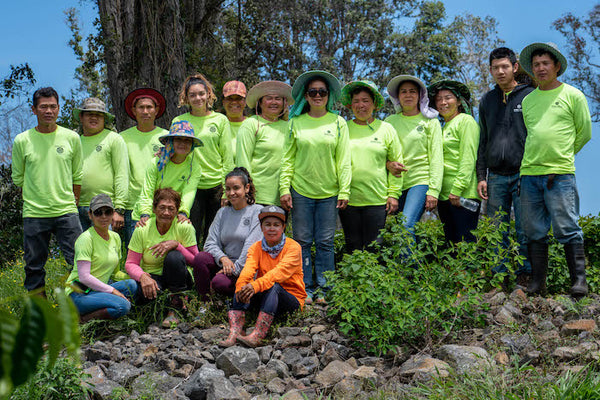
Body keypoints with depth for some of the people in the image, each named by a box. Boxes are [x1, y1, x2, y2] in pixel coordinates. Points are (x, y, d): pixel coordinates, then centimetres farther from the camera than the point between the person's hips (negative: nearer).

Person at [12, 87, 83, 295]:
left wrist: (71, 203, 10)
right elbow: (18, 178, 10)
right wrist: (36, 199, 8)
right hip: (34, 214, 0)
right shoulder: (22, 141, 2)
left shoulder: (72, 138, 5)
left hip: (66, 212, 0)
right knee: (34, 267, 6)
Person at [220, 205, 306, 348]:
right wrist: (242, 285, -40)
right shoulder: (256, 248, 4)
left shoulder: (293, 247, -9)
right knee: (243, 287, -21)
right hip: (265, 296, 4)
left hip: (292, 297, -4)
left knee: (273, 286, -34)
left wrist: (257, 285, -43)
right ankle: (234, 333, -36)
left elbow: (280, 271, -27)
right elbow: (248, 269, -16)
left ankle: (256, 336, -45)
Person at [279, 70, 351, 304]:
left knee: (325, 242, 2)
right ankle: (306, 288, 11)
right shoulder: (296, 123, 6)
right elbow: (288, 159, 6)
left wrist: (344, 191, -3)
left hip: (329, 192, 0)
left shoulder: (338, 122, 5)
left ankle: (323, 288, 12)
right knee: (302, 241, 2)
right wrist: (284, 189, -2)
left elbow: (344, 160, 3)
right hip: (301, 191, 0)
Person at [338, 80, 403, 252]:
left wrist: (393, 194, 0)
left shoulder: (386, 129, 5)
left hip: (377, 200, -1)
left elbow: (396, 163, 7)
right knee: (353, 248, 8)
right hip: (348, 199, 1)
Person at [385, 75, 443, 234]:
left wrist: (433, 191, -8)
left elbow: (436, 159, 1)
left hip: (420, 181, -3)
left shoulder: (430, 121, 5)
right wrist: (388, 163, -5)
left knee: (406, 228, -21)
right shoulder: (390, 121, 13)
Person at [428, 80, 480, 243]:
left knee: (465, 242, -9)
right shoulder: (444, 127, 22)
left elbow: (468, 158, -11)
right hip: (444, 196, 8)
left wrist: (457, 189, -18)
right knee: (451, 243, 8)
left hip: (463, 194, -8)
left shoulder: (466, 121, -2)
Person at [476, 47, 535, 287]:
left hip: (523, 175, -4)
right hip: (496, 177, 4)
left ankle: (525, 276, 5)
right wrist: (481, 177, 8)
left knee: (525, 230, -3)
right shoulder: (487, 101, 15)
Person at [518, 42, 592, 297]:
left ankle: (579, 280, 2)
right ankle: (537, 282, 12)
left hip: (560, 174, -4)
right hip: (529, 173, 4)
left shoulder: (573, 95, 4)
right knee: (534, 232, 5)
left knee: (567, 229, -6)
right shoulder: (528, 100, 15)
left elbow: (584, 133, 10)